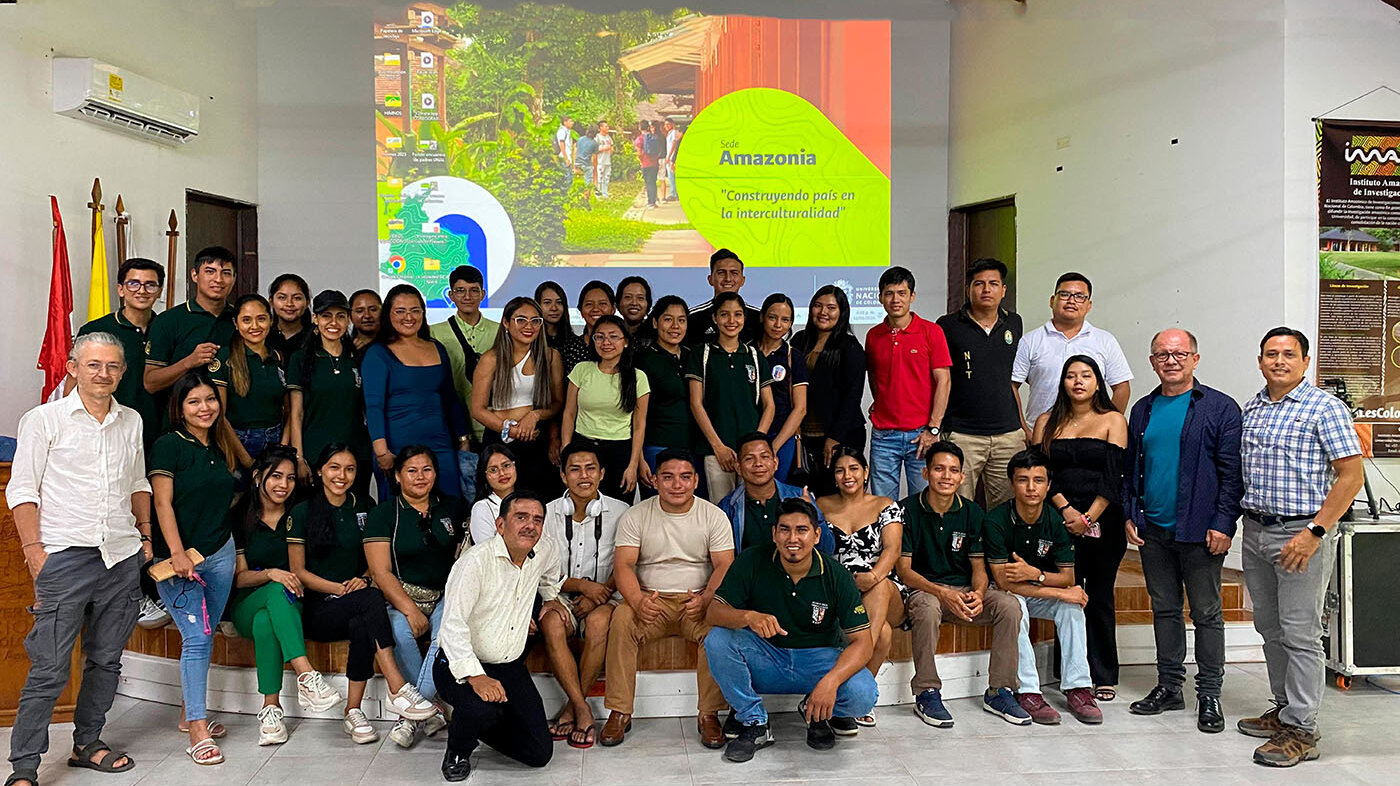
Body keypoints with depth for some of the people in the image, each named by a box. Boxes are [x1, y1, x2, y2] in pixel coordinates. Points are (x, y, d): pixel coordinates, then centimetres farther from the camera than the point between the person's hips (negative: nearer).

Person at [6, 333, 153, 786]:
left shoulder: (132, 421, 12)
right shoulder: (44, 420, -1)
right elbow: (22, 489, -3)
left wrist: (145, 536, 14)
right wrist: (33, 549, -9)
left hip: (122, 559, 5)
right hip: (65, 558, -4)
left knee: (106, 660, 11)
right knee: (49, 668, -4)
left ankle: (87, 743, 27)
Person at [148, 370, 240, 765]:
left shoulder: (220, 447, 11)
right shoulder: (169, 445, -8)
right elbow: (163, 502, -14)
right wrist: (177, 553, -22)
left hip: (219, 553, 6)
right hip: (177, 557, -6)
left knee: (203, 637, 12)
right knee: (196, 637, -11)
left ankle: (189, 713, 25)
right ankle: (198, 732, -8)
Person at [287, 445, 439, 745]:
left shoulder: (363, 509, 14)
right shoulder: (303, 512, 2)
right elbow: (298, 571, 0)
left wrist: (364, 579, -5)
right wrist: (340, 588, -12)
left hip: (356, 611, 3)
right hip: (317, 610, -3)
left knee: (362, 627, -35)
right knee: (371, 599, -35)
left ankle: (353, 712, -27)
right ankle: (398, 690, -39)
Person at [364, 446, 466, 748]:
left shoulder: (453, 508, 11)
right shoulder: (384, 513, 3)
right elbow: (381, 572, -6)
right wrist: (411, 610, -19)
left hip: (445, 597, 2)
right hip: (400, 597, -1)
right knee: (400, 630, -33)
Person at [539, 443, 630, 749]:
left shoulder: (620, 512, 0)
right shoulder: (548, 513, 3)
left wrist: (596, 596, -14)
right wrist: (581, 585, -15)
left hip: (605, 597, -1)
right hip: (562, 596, 1)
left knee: (598, 621, -34)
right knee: (551, 622, -32)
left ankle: (572, 707, -18)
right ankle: (583, 711, -26)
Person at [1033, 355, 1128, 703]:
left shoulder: (1112, 421, 6)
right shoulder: (1047, 423, 12)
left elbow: (1114, 475, -3)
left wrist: (1090, 516, -12)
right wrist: (1065, 510, -12)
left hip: (1103, 522, -1)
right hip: (1059, 520, 1)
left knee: (1100, 597, 3)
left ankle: (1104, 677, 13)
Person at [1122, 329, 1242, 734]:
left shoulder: (1220, 408, -3)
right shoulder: (1143, 410, 12)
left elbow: (1232, 472, -7)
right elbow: (1130, 468, 16)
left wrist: (1223, 524, -13)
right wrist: (1129, 515, 7)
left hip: (1199, 532, -5)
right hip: (1151, 530, 5)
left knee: (1206, 613, 3)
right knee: (1164, 609, 12)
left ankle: (1209, 695, 13)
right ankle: (1169, 686, 23)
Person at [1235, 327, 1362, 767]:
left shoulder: (1325, 408, -8)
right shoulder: (1251, 409, 12)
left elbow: (1351, 476, -12)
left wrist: (1314, 532, -18)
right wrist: (1239, 522, 10)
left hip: (1301, 533, -7)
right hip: (1255, 531, 7)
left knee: (1300, 633, -3)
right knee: (1269, 628, 15)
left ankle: (1301, 730, 6)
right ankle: (1285, 708, 29)